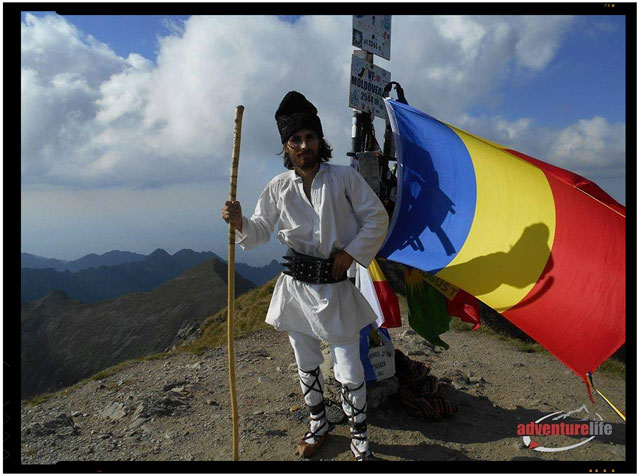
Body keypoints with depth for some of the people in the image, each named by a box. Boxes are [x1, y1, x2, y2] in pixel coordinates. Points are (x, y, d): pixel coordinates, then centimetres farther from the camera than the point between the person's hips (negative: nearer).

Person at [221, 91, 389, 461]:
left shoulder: (344, 177, -6)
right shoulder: (279, 187, 1)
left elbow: (377, 218, -1)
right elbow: (260, 232, 7)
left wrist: (350, 252, -8)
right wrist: (239, 223, -15)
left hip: (336, 289, -3)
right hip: (296, 288, 3)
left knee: (349, 371, 2)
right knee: (306, 366, 18)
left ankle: (360, 438, 26)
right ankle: (319, 425, 42)